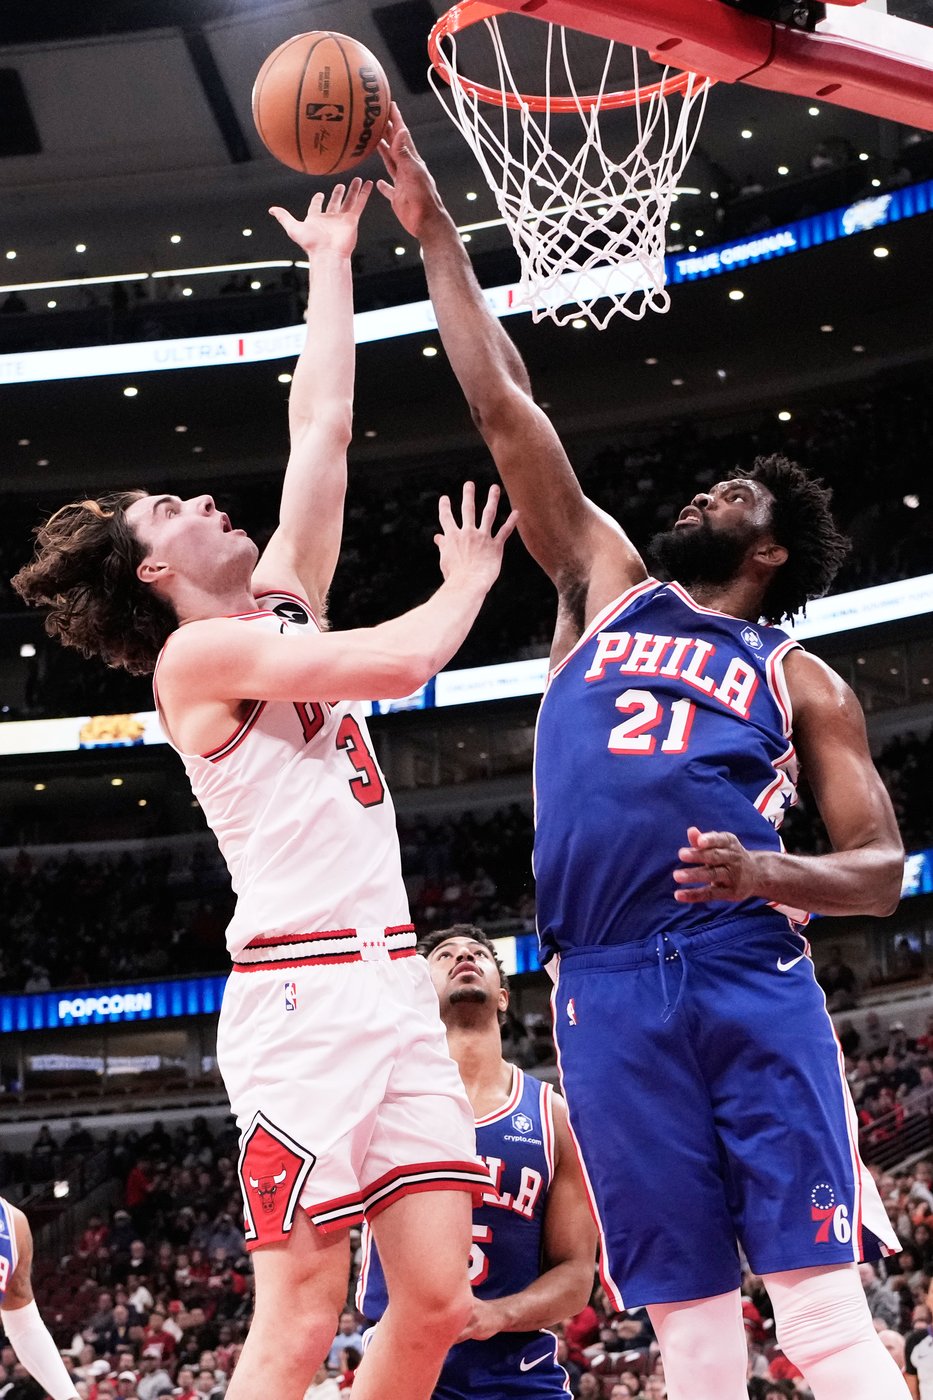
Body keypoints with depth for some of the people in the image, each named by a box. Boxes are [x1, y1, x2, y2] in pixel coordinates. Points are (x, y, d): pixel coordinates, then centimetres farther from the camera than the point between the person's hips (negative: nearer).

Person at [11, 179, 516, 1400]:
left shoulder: (284, 606, 19)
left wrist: (333, 259, 25)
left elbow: (322, 425, 21)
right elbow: (400, 662, -12)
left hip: (393, 981, 8)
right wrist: (466, 580, 7)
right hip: (302, 990, -8)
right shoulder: (199, 654, -4)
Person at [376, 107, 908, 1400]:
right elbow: (506, 410, 17)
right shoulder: (608, 585, 20)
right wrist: (435, 233, 15)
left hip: (752, 975, -2)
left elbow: (883, 869, 10)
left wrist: (770, 873, -11)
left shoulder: (801, 681, 15)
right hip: (607, 988, 2)